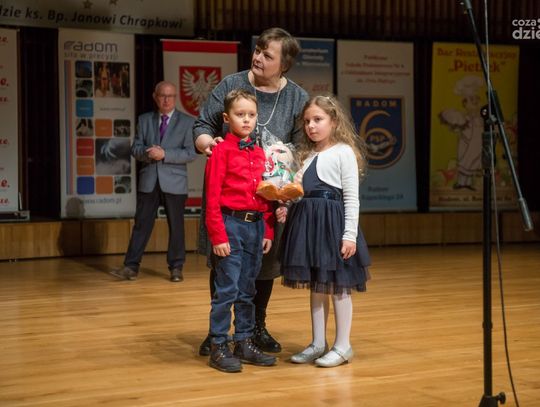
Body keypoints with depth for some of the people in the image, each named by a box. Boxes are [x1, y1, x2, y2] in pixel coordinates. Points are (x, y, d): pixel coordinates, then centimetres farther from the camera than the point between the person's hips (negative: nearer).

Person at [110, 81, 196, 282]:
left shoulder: (186, 121, 1)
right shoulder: (144, 120, 10)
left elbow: (190, 153, -7)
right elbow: (135, 149, 7)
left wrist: (164, 154, -17)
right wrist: (148, 152, -15)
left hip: (174, 181, -2)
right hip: (148, 181, 2)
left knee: (176, 226, 4)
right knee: (141, 224, 2)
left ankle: (176, 268, 13)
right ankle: (131, 267, 3)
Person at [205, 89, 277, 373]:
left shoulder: (259, 153, 12)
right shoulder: (222, 151, -6)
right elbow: (213, 198, -10)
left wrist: (268, 231, 9)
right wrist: (218, 236, -14)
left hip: (256, 225, 6)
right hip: (231, 223, -6)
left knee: (247, 291, 13)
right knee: (227, 289, -4)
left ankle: (244, 343, 21)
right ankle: (218, 348, 4)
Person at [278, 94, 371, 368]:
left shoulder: (344, 152, -6)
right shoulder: (306, 154, 15)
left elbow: (351, 197, -10)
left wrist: (350, 235, -14)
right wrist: (286, 208, -1)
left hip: (333, 221, -7)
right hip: (307, 221, 7)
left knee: (338, 285, 1)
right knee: (315, 285, 13)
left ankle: (343, 345, 11)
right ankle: (318, 343, 22)